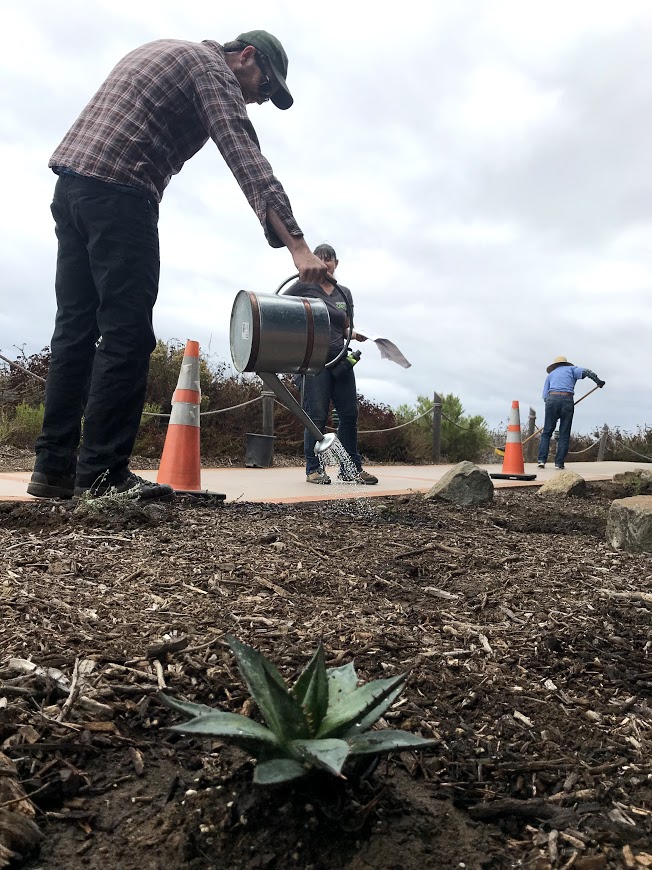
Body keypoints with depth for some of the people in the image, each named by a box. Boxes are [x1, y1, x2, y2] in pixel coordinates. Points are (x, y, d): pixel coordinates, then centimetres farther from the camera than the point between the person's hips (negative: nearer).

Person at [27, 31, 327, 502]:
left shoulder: (162, 51, 30)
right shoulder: (213, 67, 0)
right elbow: (248, 162, -16)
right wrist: (297, 245, -25)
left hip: (70, 183, 9)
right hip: (118, 193, -9)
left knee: (77, 328, 5)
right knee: (127, 335, -11)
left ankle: (54, 466, 5)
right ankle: (101, 473, -11)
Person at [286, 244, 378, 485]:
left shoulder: (344, 293, 15)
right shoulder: (304, 286, 1)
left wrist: (355, 334, -3)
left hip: (340, 359, 5)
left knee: (349, 413, 2)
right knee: (317, 416, -4)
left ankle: (351, 468, 13)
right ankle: (314, 468, 8)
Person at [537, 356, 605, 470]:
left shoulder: (550, 375, 27)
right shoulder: (571, 369, 22)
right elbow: (586, 372, 1)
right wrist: (598, 381, 7)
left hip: (552, 399, 2)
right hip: (567, 400, -1)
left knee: (547, 432, 8)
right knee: (564, 435, 5)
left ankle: (542, 460, -3)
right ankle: (559, 463, 2)